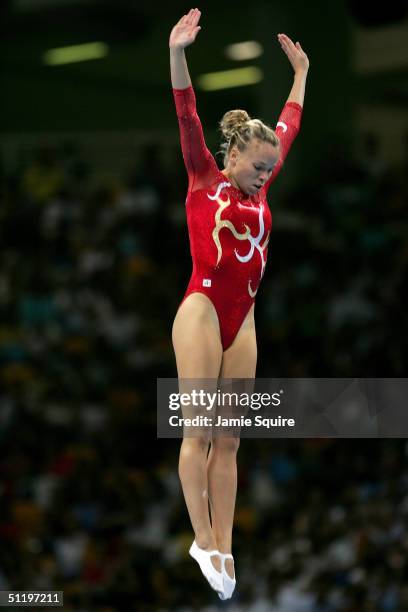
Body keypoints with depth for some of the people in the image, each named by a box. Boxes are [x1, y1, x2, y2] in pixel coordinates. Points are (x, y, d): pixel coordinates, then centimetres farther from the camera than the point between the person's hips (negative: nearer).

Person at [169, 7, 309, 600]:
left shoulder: (260, 191, 15)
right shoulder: (205, 180, 2)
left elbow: (288, 130, 27)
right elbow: (188, 121, -9)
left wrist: (300, 73, 34)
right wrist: (177, 55, -20)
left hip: (242, 322, 6)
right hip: (202, 311, -6)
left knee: (229, 440, 4)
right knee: (199, 431, -6)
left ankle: (224, 548, 3)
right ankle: (203, 539, -4)